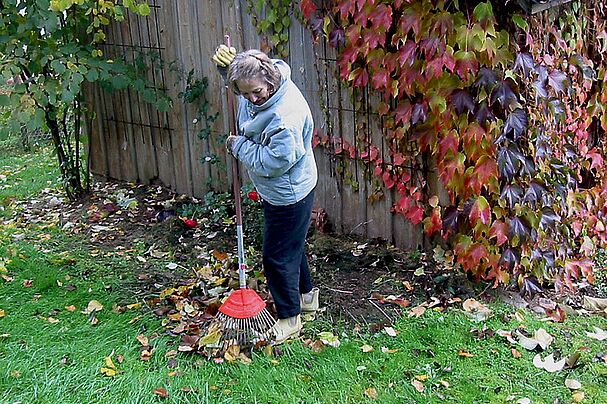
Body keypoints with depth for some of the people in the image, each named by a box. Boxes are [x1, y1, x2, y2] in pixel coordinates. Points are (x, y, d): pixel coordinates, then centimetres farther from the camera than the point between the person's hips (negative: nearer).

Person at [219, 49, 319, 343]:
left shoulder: (285, 114, -34)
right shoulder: (260, 93, -7)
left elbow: (275, 161, -32)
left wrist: (239, 145, -19)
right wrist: (229, 64, -3)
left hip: (289, 194, -10)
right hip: (277, 190, 10)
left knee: (278, 255, 3)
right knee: (291, 245, 25)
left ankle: (290, 318, 21)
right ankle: (306, 295, 46)